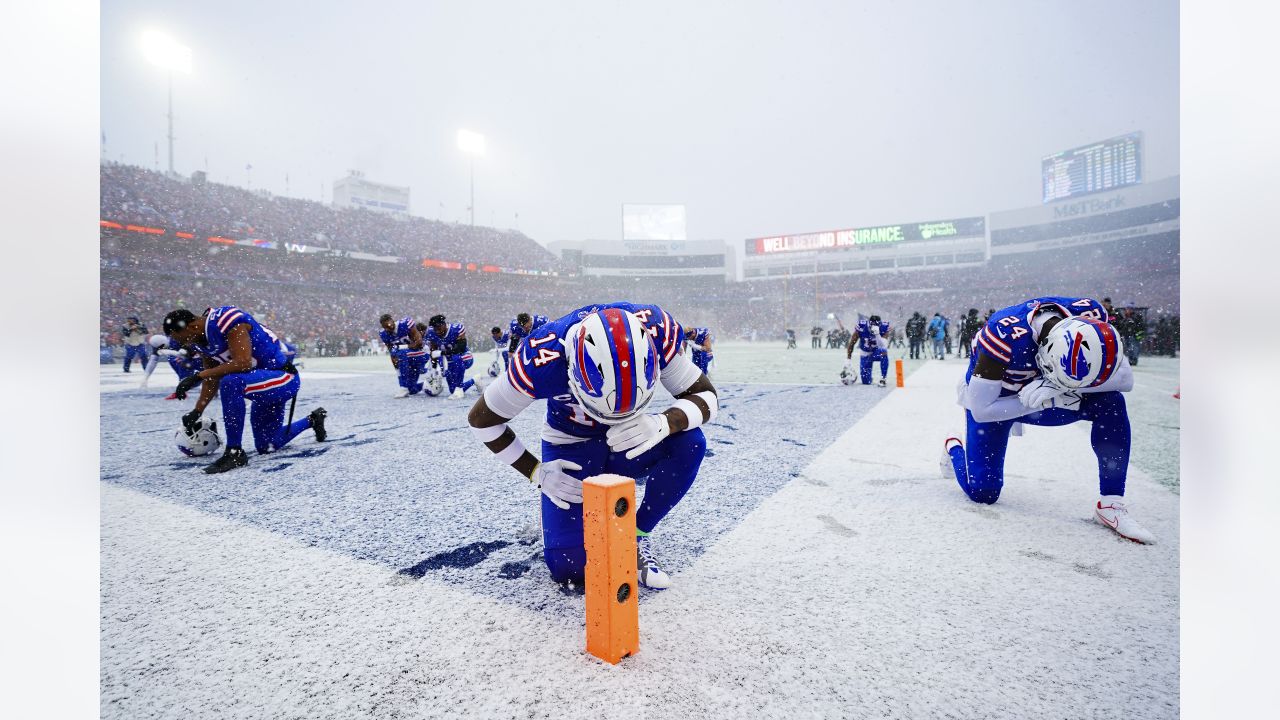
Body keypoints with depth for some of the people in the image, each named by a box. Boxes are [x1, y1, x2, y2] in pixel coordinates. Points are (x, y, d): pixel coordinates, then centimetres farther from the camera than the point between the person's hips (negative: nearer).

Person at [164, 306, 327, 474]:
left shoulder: (226, 319, -22)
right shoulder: (200, 340, 4)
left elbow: (243, 363, -31)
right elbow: (212, 380, 10)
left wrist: (198, 376, -26)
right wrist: (196, 412, 5)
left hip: (283, 379, -10)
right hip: (264, 384, 10)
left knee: (230, 383, -36)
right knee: (265, 447, 15)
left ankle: (235, 453, -24)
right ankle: (313, 420, 37)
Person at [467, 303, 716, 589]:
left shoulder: (657, 330, -29)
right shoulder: (543, 359, -33)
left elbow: (706, 397, -19)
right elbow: (482, 420, -16)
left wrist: (662, 424, -40)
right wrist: (537, 472, -17)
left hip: (627, 441, 2)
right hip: (571, 449, -2)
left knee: (689, 442, -28)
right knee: (567, 567, -14)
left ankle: (636, 535, -6)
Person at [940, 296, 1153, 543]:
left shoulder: (1091, 316, -25)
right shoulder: (1005, 338, -39)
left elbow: (1125, 378, -18)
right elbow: (981, 410, -31)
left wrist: (1060, 386, -32)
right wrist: (1045, 401, -31)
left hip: (1042, 398, 5)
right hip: (993, 400, -4)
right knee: (983, 493, -9)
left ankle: (1111, 504, -7)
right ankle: (954, 449, 26)